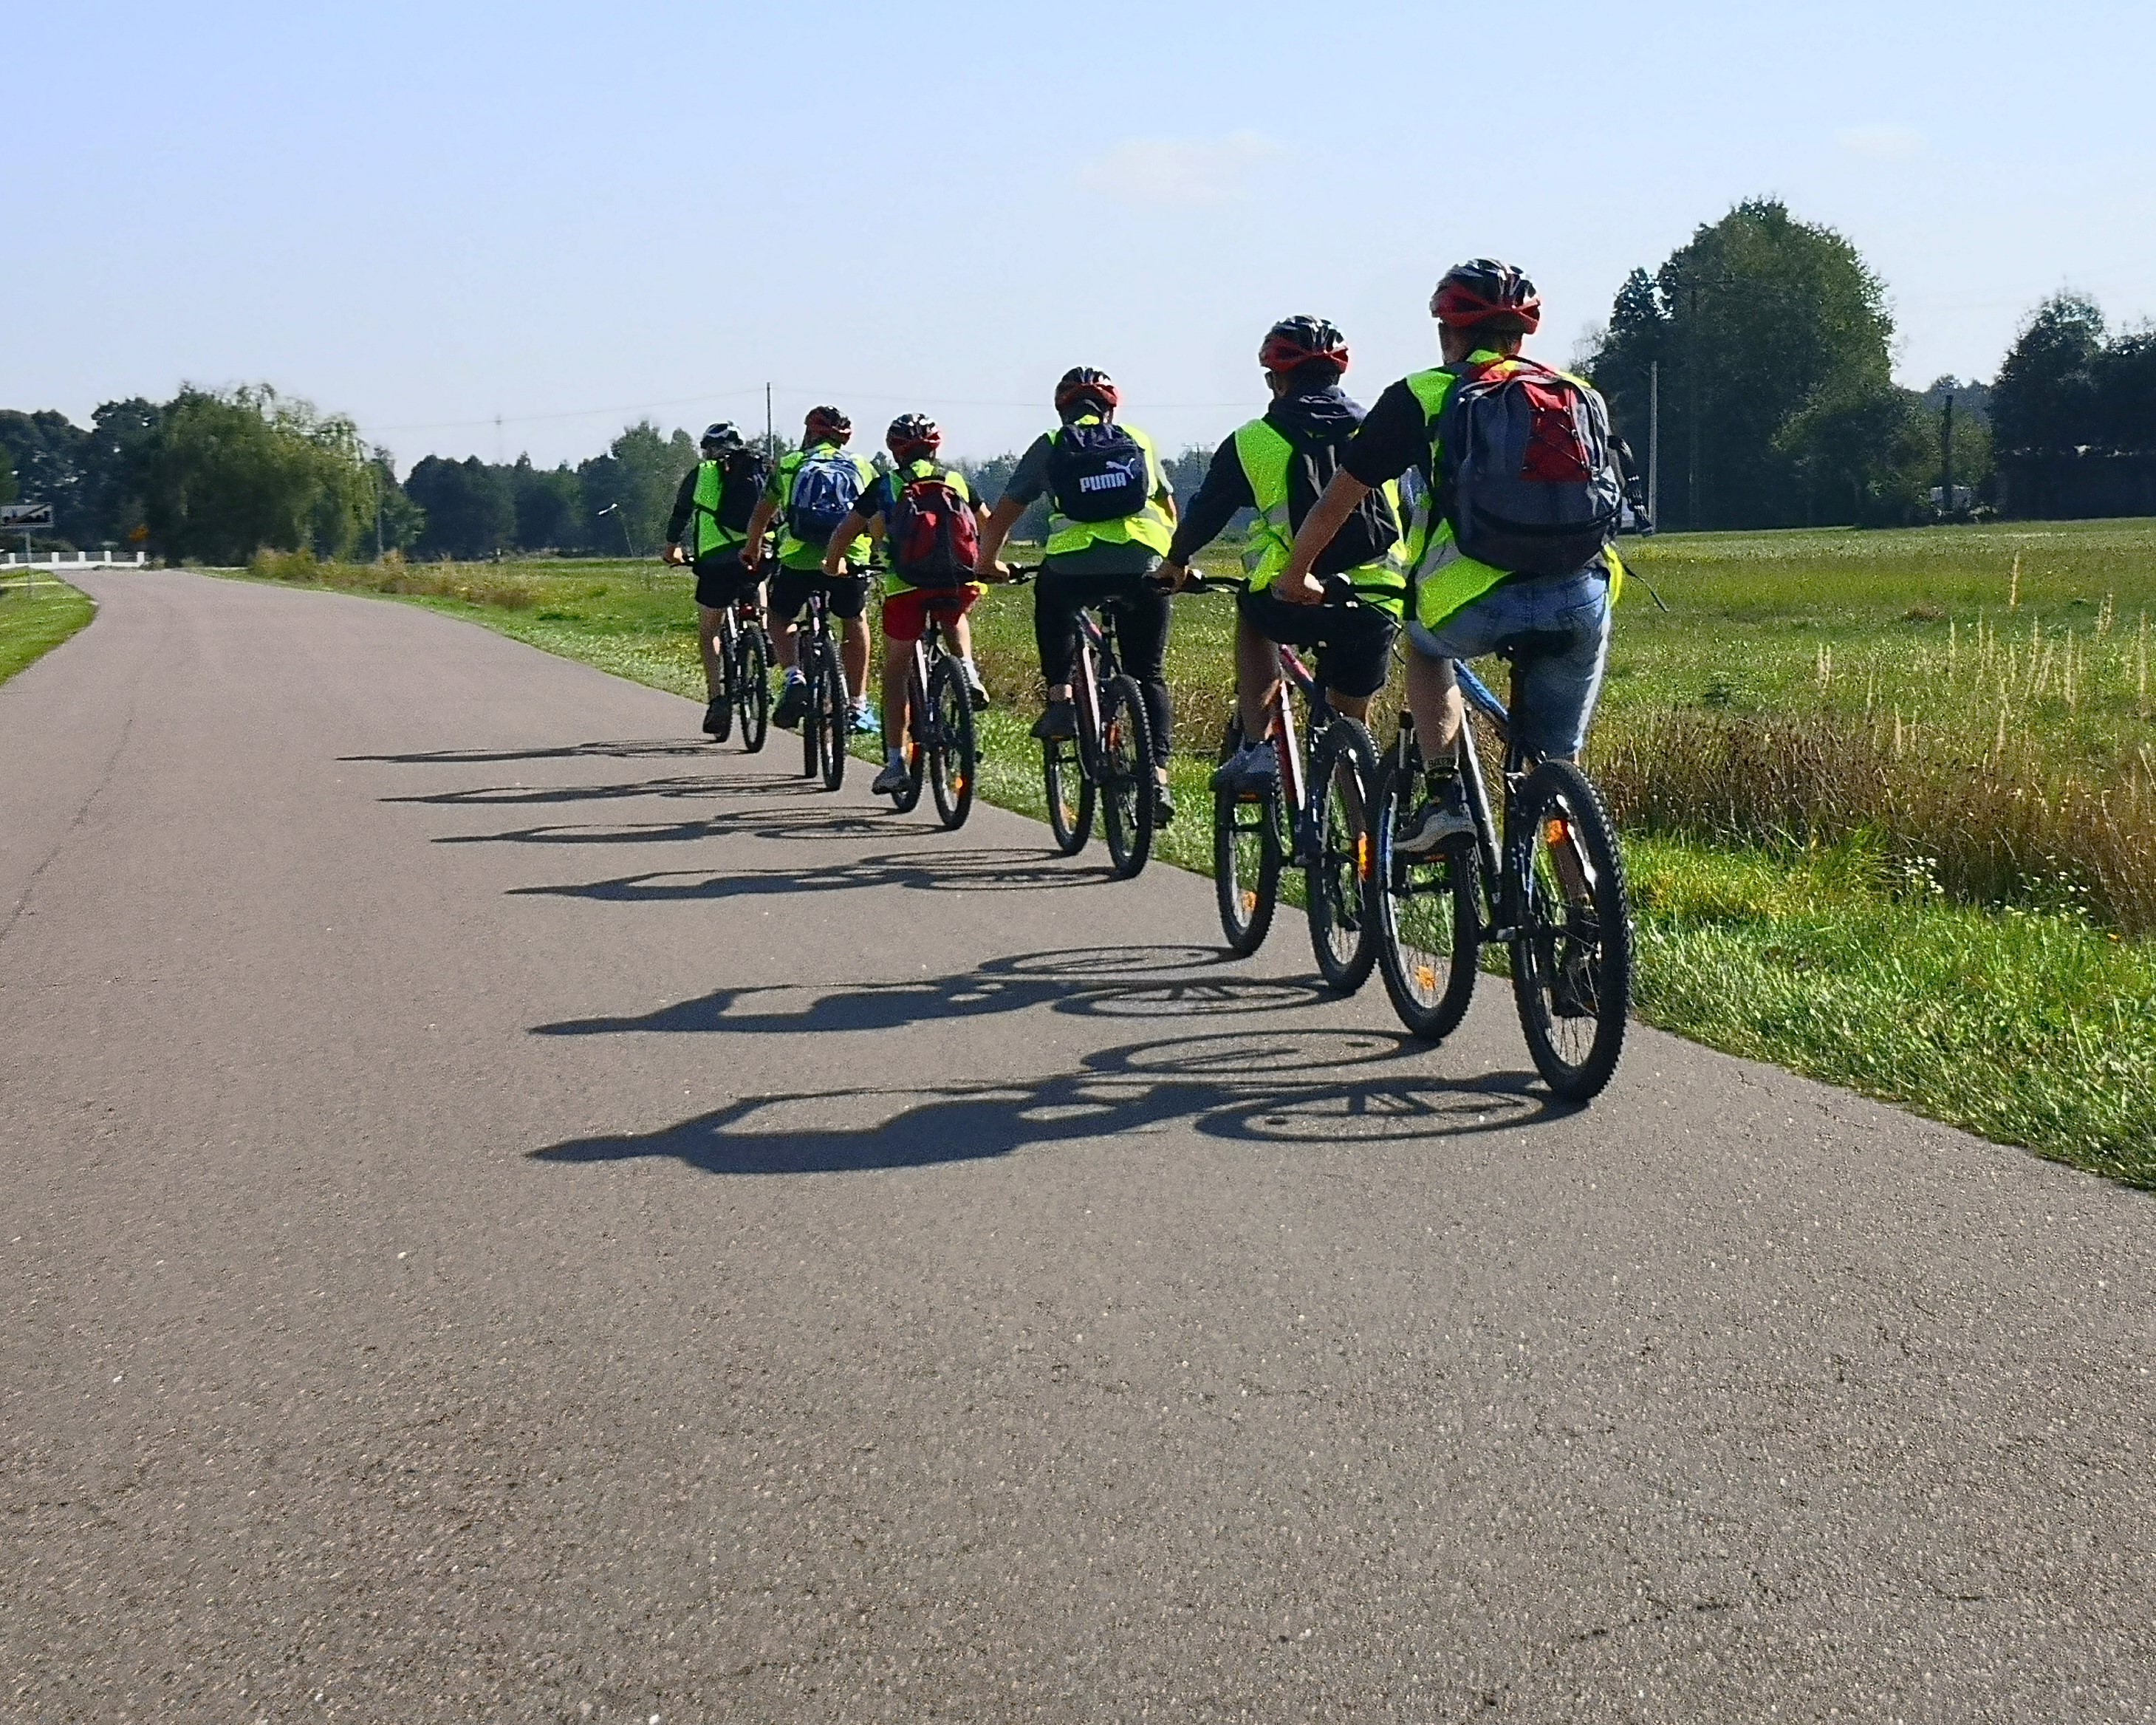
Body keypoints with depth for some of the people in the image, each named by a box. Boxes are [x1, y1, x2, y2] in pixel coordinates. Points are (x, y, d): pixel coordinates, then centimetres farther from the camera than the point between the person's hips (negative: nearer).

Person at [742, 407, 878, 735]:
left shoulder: (788, 464, 14)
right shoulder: (863, 468, 17)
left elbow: (760, 517, 17)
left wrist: (753, 551, 35)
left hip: (799, 559, -1)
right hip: (851, 558, 1)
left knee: (781, 618, 24)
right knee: (855, 621, 27)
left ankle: (794, 677, -3)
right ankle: (858, 706, 22)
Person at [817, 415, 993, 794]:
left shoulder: (885, 485, 11)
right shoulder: (957, 481, 19)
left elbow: (845, 532, 8)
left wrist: (831, 564, 27)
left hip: (906, 585, -2)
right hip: (959, 583, 2)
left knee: (896, 671, 11)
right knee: (955, 618, 38)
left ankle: (895, 763, 6)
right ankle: (967, 670, 10)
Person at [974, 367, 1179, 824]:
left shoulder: (1049, 447, 18)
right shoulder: (1140, 442, 23)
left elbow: (1000, 517, 20)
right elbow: (1170, 512, 33)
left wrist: (987, 563, 37)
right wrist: (1173, 563, 50)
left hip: (1075, 569, -1)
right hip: (1143, 569, 1)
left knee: (1051, 605, 34)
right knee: (1148, 675, 15)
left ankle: (1061, 701, 19)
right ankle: (1157, 777, 3)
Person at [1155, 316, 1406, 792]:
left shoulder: (1253, 441, 5)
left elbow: (1206, 510, 19)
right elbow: (1404, 516, 25)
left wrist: (1177, 561, 39)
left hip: (1295, 605, -2)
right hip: (1379, 609, 2)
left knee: (1251, 609, 32)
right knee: (1350, 729, 22)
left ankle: (1257, 749, 19)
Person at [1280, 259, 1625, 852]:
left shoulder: (1422, 397, 12)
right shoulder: (1581, 396, 22)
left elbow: (1334, 504, 17)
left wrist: (1295, 575, 33)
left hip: (1477, 606, -2)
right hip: (1582, 602, 3)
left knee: (1423, 644, 32)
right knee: (1555, 775, 19)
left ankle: (1444, 797, 16)